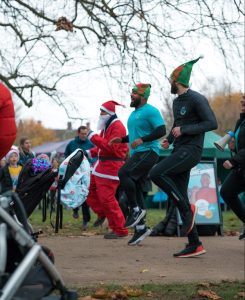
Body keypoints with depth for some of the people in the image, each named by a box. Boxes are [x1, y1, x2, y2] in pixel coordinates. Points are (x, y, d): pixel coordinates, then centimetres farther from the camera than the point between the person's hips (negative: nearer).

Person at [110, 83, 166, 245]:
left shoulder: (150, 111, -9)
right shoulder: (134, 113, 19)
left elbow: (161, 130, -18)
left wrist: (142, 139, -26)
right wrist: (122, 139, 15)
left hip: (148, 152, -10)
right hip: (137, 154, 10)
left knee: (124, 173, -25)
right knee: (136, 190, 7)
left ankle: (136, 209, -14)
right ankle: (140, 228, 11)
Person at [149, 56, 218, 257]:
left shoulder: (196, 99, -10)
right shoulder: (177, 102, 18)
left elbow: (212, 123, -17)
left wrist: (184, 130, -19)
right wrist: (169, 139, 12)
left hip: (190, 150, -9)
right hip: (179, 151, 9)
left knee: (157, 173, -24)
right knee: (180, 198, 4)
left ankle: (187, 210, -13)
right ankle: (195, 245, 7)